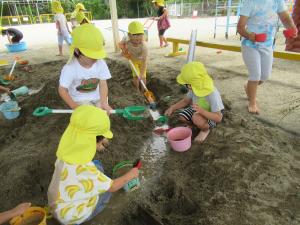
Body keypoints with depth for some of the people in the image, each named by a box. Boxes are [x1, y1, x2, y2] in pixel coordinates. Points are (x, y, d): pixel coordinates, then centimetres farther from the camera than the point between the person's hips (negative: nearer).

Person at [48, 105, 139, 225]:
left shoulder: (69, 150, -19)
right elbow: (112, 187, -23)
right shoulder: (84, 170, -40)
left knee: (98, 165, 7)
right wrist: (130, 175, -8)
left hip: (59, 203, 6)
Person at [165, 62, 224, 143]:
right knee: (182, 116, -13)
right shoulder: (195, 88, -17)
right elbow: (186, 100, 1)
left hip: (210, 117, -7)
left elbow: (218, 118, -34)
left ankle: (206, 130, -3)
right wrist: (172, 108, -11)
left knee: (196, 118, -36)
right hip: (196, 111, 7)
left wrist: (201, 111, -48)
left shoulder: (212, 94, -36)